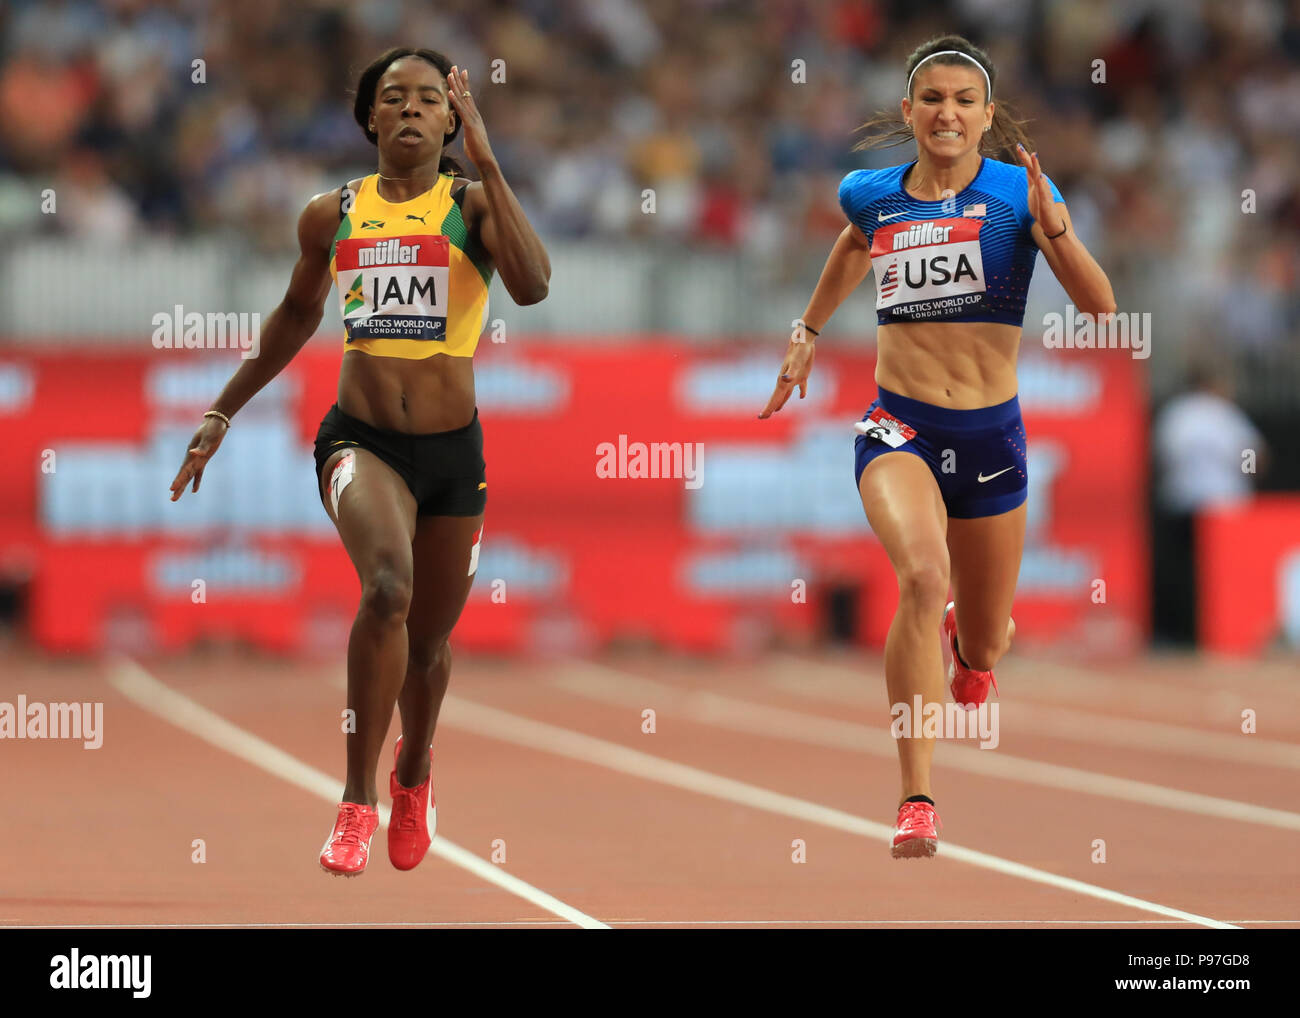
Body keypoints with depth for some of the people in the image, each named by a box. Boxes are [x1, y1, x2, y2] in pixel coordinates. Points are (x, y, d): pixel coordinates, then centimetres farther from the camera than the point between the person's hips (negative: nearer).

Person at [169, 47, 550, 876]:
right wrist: (223, 412, 23)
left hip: (453, 450, 1)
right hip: (362, 441, -1)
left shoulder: (472, 205, -3)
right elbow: (297, 316, 21)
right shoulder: (333, 216, 4)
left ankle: (415, 772, 50)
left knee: (430, 637, 16)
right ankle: (358, 799, -21)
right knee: (388, 586, -30)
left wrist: (486, 160, -24)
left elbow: (532, 285, -23)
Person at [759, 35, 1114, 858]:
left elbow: (1102, 307, -15)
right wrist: (808, 333, 33)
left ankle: (968, 641, 57)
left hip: (990, 434, 1)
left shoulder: (1018, 191, -6)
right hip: (899, 427, 0)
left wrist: (1055, 229, -30)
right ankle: (917, 799, -31)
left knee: (983, 650, 15)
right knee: (923, 576, -31)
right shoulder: (873, 196, 3)